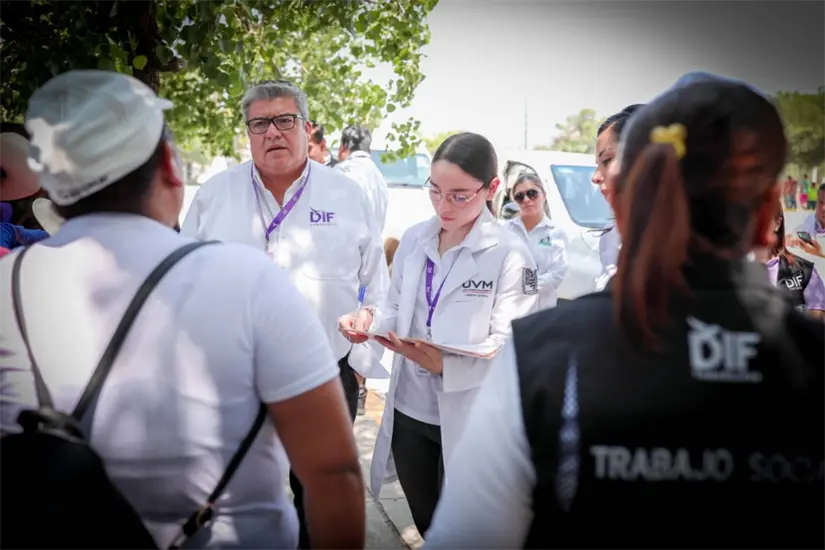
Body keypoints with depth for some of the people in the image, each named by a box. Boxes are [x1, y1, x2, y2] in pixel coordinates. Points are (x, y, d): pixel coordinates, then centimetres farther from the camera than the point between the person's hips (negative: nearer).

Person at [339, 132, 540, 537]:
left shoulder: (511, 255, -13)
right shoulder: (413, 239, 5)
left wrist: (447, 365, -31)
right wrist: (369, 321, -10)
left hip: (468, 419, -5)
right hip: (409, 409, 5)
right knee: (426, 527, 20)